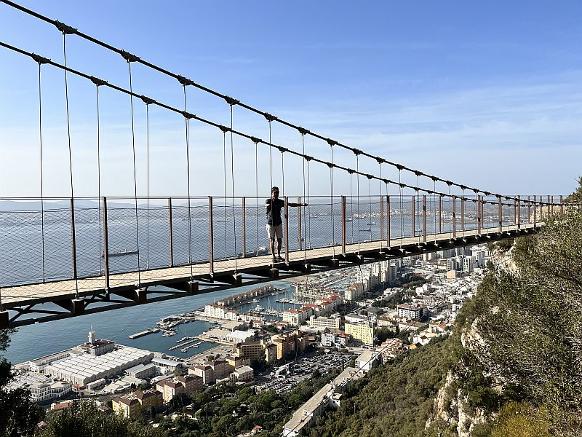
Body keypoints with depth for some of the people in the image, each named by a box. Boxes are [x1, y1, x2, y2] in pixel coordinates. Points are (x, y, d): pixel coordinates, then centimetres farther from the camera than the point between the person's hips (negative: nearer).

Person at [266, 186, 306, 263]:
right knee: (272, 240, -1)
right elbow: (267, 205, -30)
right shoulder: (268, 201, -6)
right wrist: (272, 201, -51)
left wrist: (301, 204, -6)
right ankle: (273, 257, 7)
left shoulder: (280, 202, 4)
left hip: (279, 223, 4)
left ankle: (278, 255, 20)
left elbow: (291, 204, 3)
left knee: (279, 240, 6)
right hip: (270, 224, -4)